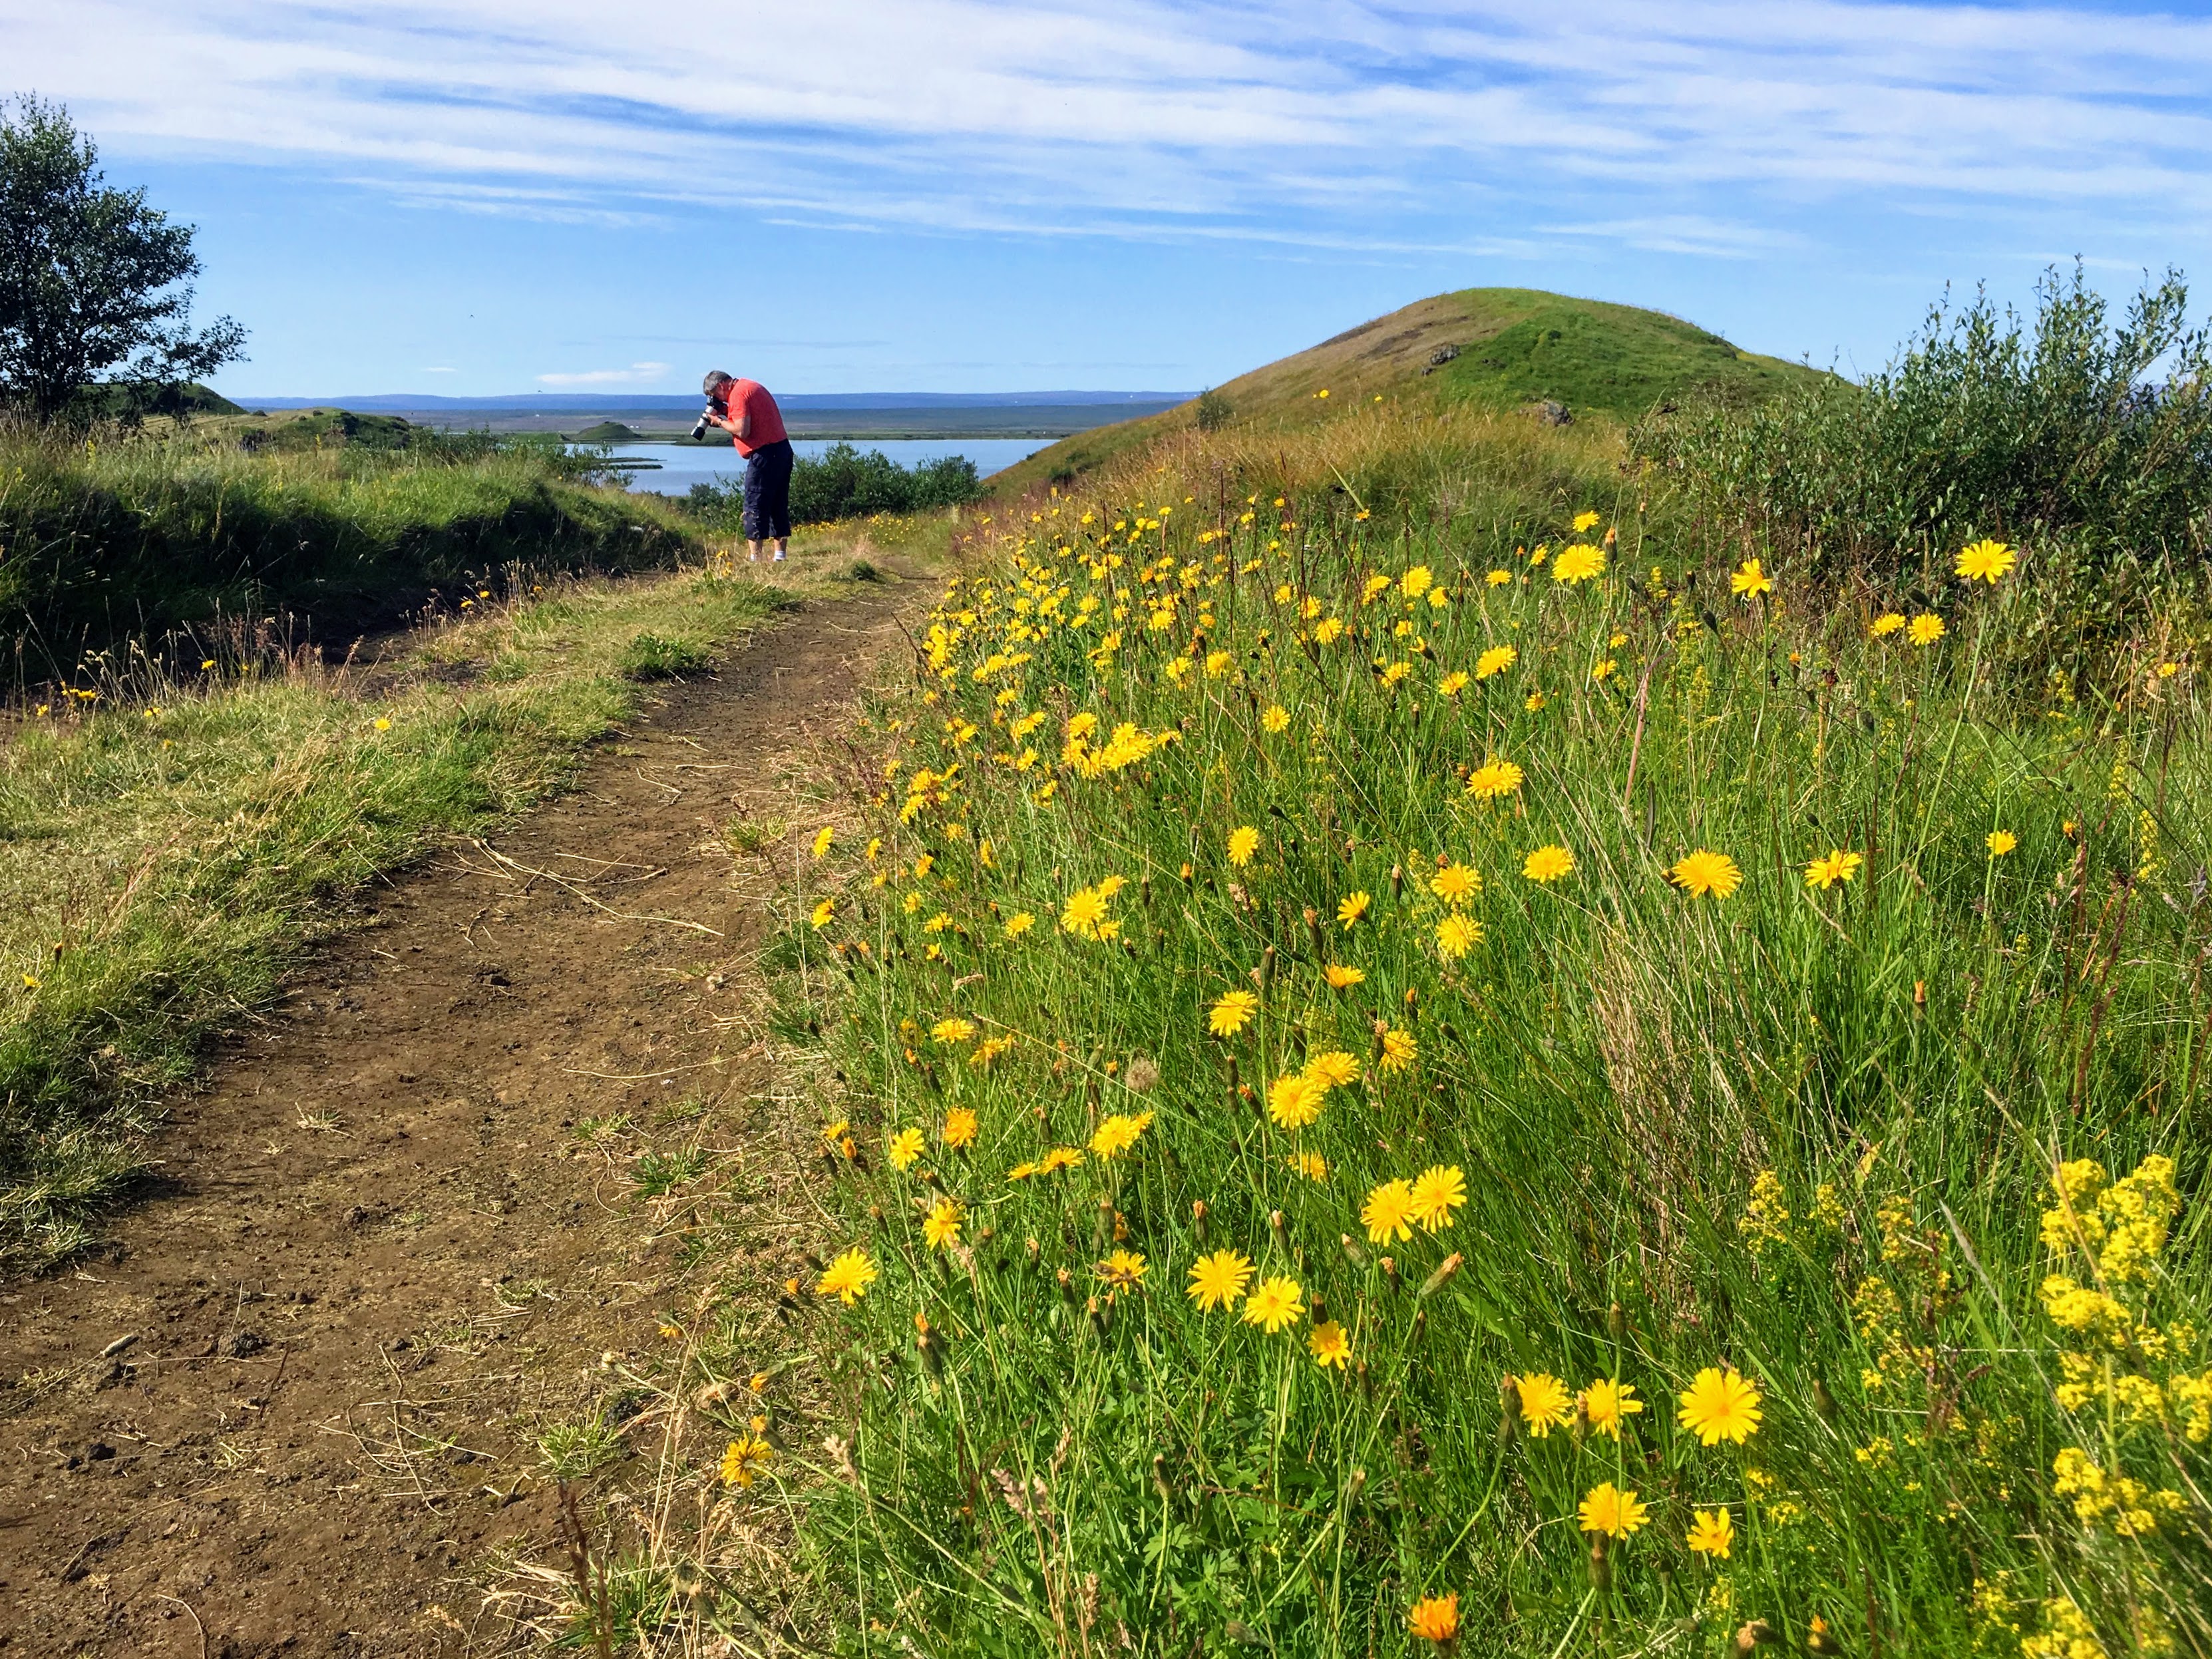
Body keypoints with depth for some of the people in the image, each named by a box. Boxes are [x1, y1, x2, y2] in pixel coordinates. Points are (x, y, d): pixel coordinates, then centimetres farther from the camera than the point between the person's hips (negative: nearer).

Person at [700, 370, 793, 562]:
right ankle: (780, 556, 13)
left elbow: (742, 431, -19)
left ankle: (754, 559, -9)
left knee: (755, 507, -7)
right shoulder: (751, 386, 19)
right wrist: (726, 413, 8)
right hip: (783, 448, 10)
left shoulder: (737, 394, -11)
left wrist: (720, 422, -4)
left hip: (765, 454, -10)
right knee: (778, 506, 12)